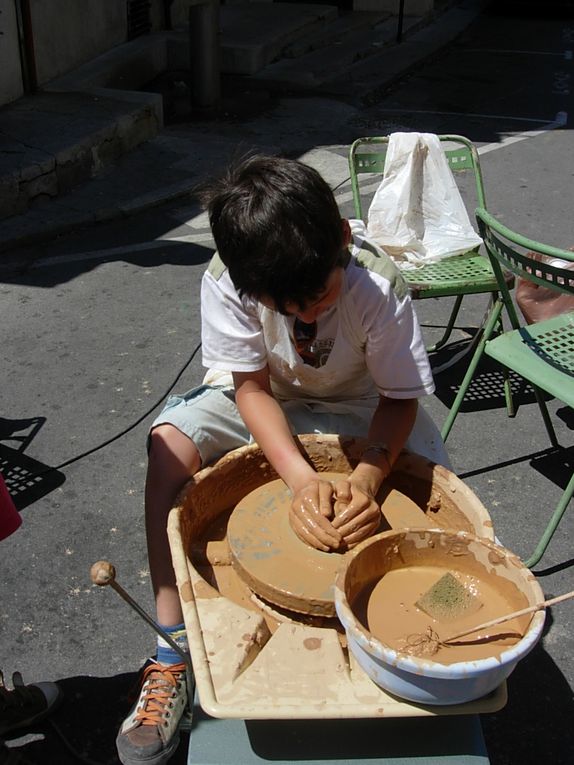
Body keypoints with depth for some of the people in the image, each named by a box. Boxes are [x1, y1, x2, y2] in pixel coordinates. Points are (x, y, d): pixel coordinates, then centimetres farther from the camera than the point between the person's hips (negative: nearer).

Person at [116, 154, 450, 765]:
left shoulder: (379, 288, -30)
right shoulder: (226, 282, -28)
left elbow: (399, 397, -21)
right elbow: (252, 388, -22)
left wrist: (366, 479, -39)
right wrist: (301, 478, -37)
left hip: (357, 405, 0)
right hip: (264, 403, 0)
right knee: (170, 443, -27)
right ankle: (173, 653, -19)